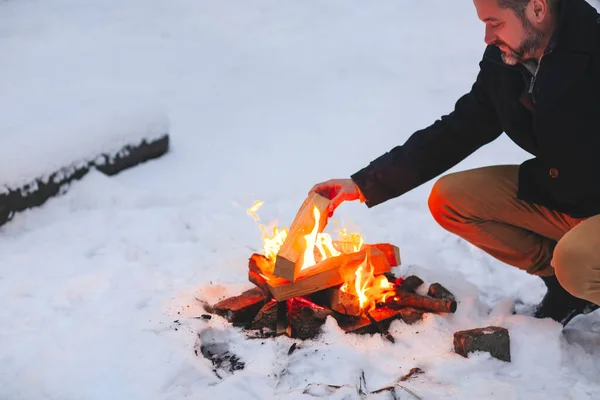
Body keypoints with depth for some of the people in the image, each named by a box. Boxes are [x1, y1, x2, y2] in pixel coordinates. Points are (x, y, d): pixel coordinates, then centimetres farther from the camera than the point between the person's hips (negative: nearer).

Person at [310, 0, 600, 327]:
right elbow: (455, 133, 3)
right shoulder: (503, 60, -3)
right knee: (448, 199, -5)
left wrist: (540, 182, -10)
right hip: (554, 193, 7)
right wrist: (364, 185, -1)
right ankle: (564, 281, 5)